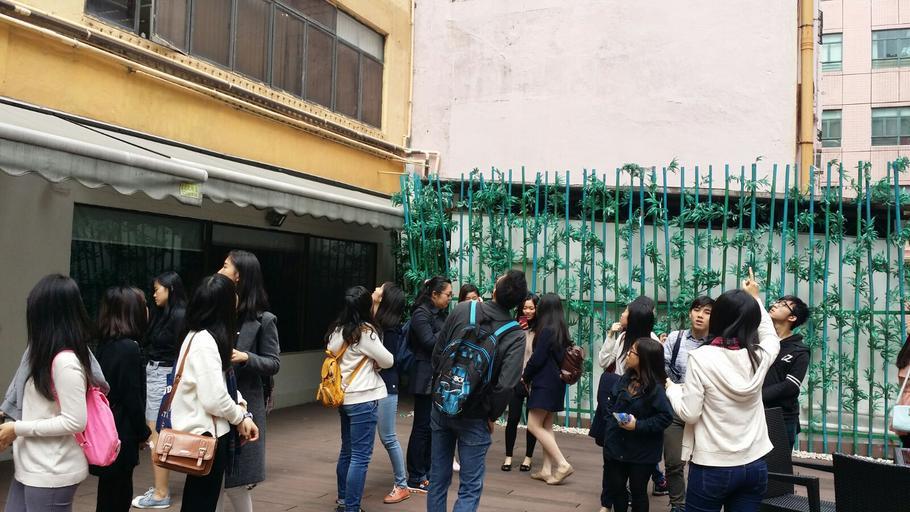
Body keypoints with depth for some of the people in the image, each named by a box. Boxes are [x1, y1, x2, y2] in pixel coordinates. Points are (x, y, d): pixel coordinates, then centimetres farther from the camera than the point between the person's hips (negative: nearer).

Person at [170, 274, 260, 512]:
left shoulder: (200, 336, 11)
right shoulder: (205, 342, -22)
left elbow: (223, 383, 13)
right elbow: (214, 398, -28)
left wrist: (244, 414, 0)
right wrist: (239, 418, -9)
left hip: (204, 432, 10)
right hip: (205, 434, -10)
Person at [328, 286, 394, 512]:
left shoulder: (337, 330, 6)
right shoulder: (365, 332, -13)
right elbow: (388, 361, -6)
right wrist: (374, 360, 15)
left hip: (344, 397, 8)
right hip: (363, 399, -8)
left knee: (347, 451, 19)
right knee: (360, 457, -3)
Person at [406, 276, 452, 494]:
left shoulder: (441, 313, 14)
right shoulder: (421, 314, -12)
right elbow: (430, 342, -20)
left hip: (439, 377, 9)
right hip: (426, 379, -9)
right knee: (422, 427, -3)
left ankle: (427, 473, 22)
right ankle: (415, 479, 5)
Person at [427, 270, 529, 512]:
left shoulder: (463, 310, -5)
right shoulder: (516, 335, -13)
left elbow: (437, 352, 1)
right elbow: (505, 384, -21)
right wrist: (492, 415, -4)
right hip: (474, 417, -3)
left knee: (438, 479, 17)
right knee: (470, 489, 7)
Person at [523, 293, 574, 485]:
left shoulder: (547, 330, -15)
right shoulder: (561, 330, 9)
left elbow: (537, 359, -15)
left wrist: (525, 377, 2)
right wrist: (530, 377, 13)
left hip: (544, 384, -9)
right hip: (556, 383, 9)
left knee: (534, 425, -5)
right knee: (546, 426, 12)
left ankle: (562, 464, -9)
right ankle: (547, 469, 12)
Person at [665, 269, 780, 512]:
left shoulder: (701, 357, -14)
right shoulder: (759, 356, -2)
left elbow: (689, 414, -13)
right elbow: (772, 338, 23)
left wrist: (672, 388, 5)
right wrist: (755, 299, 31)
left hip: (712, 467, -4)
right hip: (755, 465, 4)